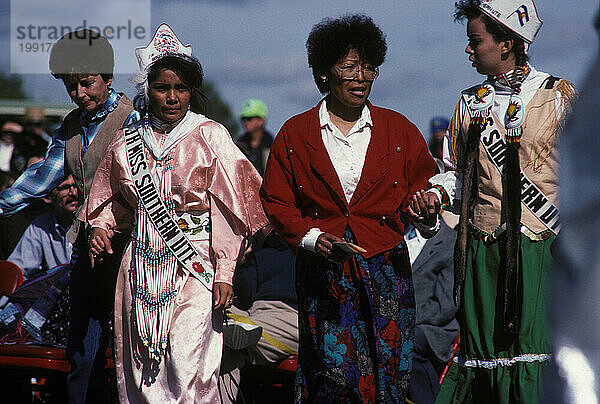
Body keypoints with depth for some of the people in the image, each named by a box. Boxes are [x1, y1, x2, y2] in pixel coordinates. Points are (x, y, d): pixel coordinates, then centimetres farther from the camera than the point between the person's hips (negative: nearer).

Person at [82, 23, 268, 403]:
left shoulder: (210, 136, -2)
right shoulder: (127, 141, 9)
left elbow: (227, 210, -3)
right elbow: (115, 198, 25)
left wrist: (225, 273, -8)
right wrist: (101, 228, 5)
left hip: (196, 264, -4)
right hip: (142, 267, 4)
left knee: (188, 366, -15)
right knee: (141, 366, 3)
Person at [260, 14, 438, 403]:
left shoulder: (398, 130, 9)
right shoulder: (295, 134, 6)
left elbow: (420, 184, 14)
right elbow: (276, 201, 7)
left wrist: (423, 209, -9)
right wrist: (310, 236, -8)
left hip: (385, 268, 1)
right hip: (323, 272, -1)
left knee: (390, 372, -4)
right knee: (335, 371, -10)